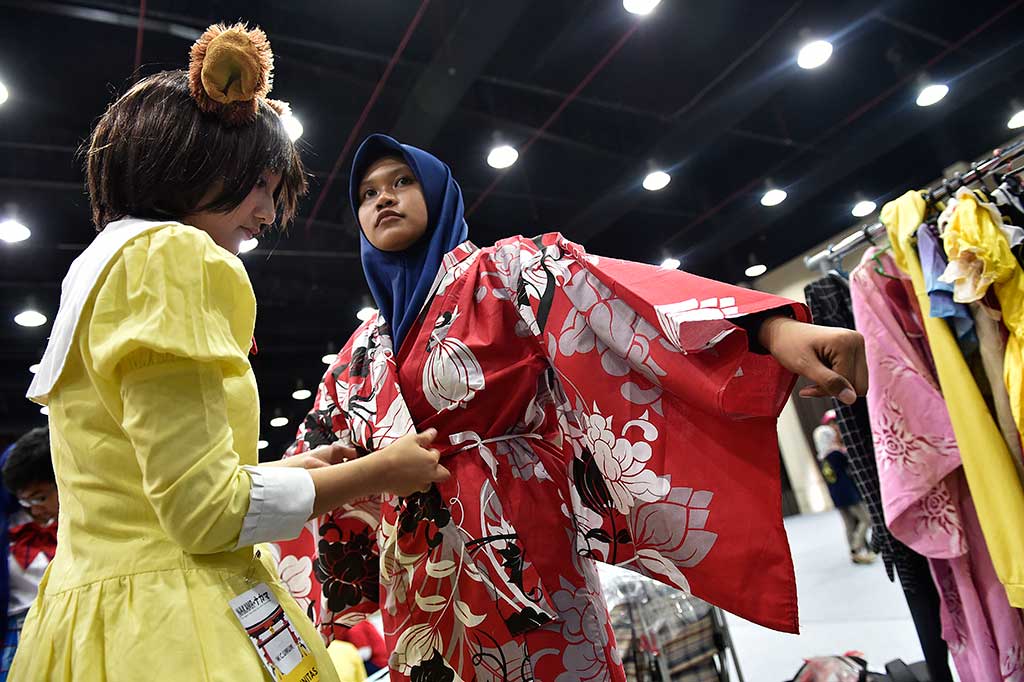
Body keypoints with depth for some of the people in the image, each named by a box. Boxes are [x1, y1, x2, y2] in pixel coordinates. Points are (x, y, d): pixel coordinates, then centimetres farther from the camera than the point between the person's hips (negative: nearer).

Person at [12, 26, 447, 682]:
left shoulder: (98, 265, 14)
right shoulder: (171, 255, -15)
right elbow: (205, 509, -21)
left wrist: (295, 472, 15)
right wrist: (379, 471, -10)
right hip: (171, 626, -9)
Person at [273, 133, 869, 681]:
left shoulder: (498, 272, -2)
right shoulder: (362, 350, 15)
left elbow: (600, 286, -21)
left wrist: (771, 327, -34)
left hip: (522, 557, -5)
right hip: (415, 582, 6)